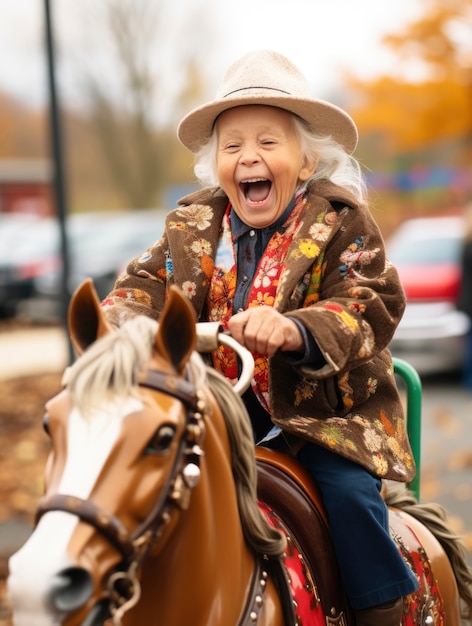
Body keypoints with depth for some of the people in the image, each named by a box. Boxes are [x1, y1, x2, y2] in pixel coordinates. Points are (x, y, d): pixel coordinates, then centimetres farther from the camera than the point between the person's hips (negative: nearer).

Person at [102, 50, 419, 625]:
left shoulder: (339, 222, -9)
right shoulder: (192, 227, 5)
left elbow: (371, 304, -20)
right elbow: (148, 282, 2)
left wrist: (293, 329, -40)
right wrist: (116, 319, -24)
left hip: (321, 409, -4)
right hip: (223, 408, 4)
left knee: (347, 491, -24)